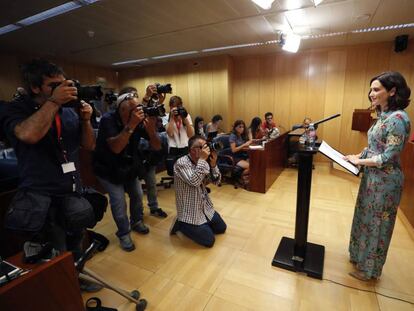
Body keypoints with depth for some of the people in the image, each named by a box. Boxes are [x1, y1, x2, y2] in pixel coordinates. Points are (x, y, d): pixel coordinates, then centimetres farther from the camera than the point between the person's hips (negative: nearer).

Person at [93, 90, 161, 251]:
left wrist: (151, 129, -37)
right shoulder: (108, 120, -27)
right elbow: (116, 148, -41)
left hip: (130, 165, 5)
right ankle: (124, 233, 15)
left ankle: (137, 221, 38)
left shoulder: (140, 120, -17)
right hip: (108, 168, -4)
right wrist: (131, 125, -46)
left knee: (137, 194, 10)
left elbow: (157, 147, -18)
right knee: (118, 200, -9)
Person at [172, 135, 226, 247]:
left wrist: (213, 164, -18)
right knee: (209, 240, -3)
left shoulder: (203, 162, 1)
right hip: (190, 211, -8)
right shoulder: (181, 163, -21)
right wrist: (202, 160, -32)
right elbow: (194, 182, -34)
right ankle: (181, 224, 11)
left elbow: (216, 181, -2)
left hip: (205, 206, 8)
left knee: (221, 228, 15)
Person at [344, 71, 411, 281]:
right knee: (366, 218, 21)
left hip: (384, 180, -9)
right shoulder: (384, 116, 8)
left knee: (376, 223, 7)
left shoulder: (398, 118, -20)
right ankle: (361, 256, 41)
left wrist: (359, 161, -14)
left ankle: (369, 269, 27)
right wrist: (358, 156, 2)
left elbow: (388, 157, -23)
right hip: (372, 176, 9)